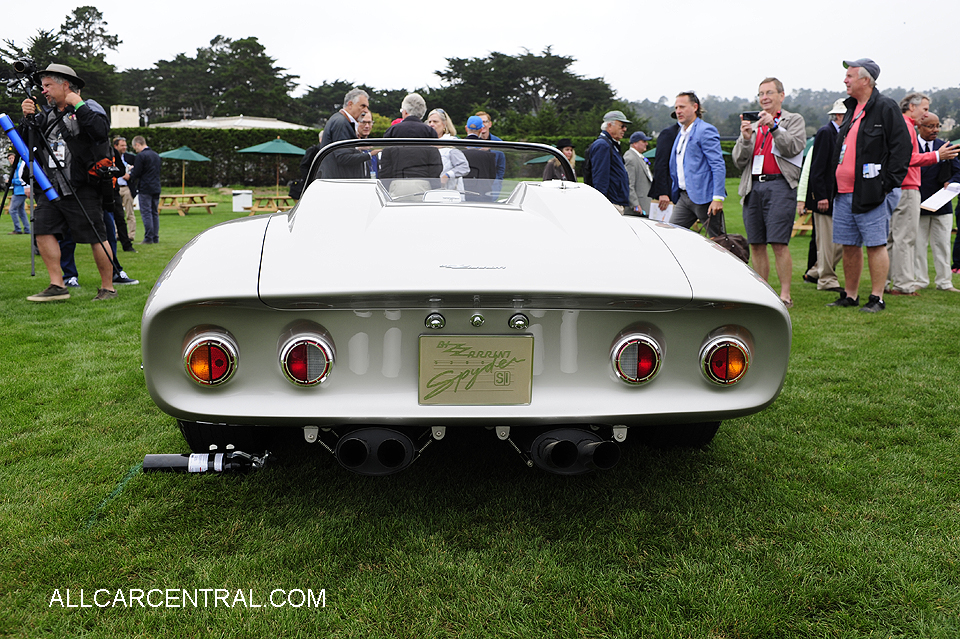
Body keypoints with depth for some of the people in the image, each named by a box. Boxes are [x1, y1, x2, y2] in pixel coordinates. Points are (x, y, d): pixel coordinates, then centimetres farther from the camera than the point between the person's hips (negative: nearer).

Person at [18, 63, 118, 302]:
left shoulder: (90, 107, 0)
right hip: (51, 188, 6)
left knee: (97, 238, -4)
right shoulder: (46, 113, 17)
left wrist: (78, 105, -15)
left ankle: (108, 288, 5)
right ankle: (57, 286, 5)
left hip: (82, 189, -6)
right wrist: (27, 119, 1)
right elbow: (25, 143, 16)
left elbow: (101, 132, -21)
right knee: (42, 231, -2)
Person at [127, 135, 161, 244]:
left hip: (145, 189, -7)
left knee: (146, 213, -4)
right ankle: (155, 237, 11)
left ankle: (148, 238, -5)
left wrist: (129, 176, 9)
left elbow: (136, 173, -13)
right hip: (156, 188, 7)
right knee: (155, 213, 10)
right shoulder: (156, 155, 13)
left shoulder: (140, 156, -11)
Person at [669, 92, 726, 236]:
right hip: (684, 197, 8)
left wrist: (718, 198, -22)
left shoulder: (706, 130, -9)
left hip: (703, 197, -8)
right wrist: (673, 196, 20)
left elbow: (719, 166, -15)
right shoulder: (680, 133, 18)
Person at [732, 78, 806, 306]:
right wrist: (745, 139, -5)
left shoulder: (794, 120, 11)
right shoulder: (751, 124, 22)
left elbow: (793, 147, -7)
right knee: (756, 245, 4)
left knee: (778, 243, -11)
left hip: (780, 185, -5)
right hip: (753, 187, 5)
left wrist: (773, 126, -16)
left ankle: (785, 294, -6)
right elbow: (739, 161, 13)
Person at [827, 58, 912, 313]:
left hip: (872, 193, -8)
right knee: (849, 246, 11)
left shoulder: (885, 108, -7)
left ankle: (877, 298, 3)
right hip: (844, 192, 8)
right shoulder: (852, 108, 18)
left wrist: (888, 183, -13)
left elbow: (902, 147, -10)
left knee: (875, 245, -3)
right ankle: (850, 296, 21)